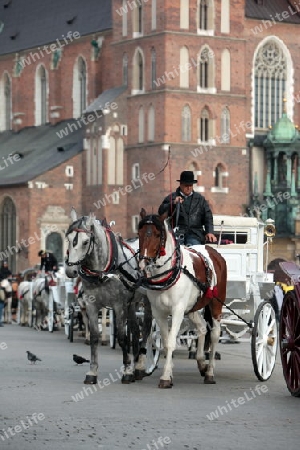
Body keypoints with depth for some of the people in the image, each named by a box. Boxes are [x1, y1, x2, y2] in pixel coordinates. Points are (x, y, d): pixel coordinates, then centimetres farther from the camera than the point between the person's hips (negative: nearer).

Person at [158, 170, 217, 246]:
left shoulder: (200, 199, 18)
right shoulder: (171, 198, 11)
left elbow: (208, 216, 13)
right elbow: (161, 212, 1)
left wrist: (210, 232, -2)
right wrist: (173, 203, -14)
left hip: (195, 234, 1)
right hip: (177, 233, -1)